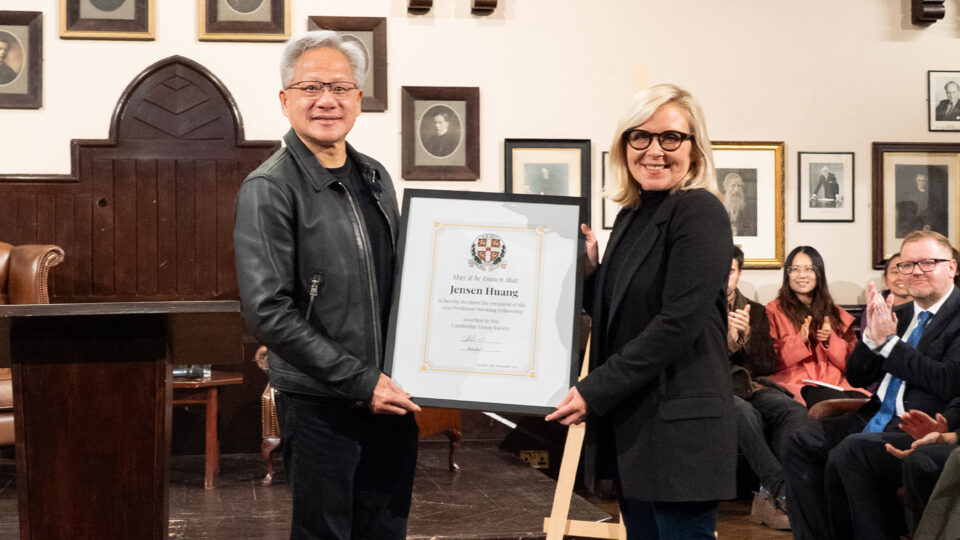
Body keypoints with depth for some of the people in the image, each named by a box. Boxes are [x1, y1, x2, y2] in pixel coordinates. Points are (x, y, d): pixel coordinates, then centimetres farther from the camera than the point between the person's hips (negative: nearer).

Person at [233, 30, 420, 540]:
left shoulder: (376, 178, 10)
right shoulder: (269, 189, -11)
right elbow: (268, 312, -18)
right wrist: (360, 382, -18)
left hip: (390, 399, 6)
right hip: (320, 406, -6)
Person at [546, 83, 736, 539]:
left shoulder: (700, 212, -11)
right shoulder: (632, 215, 14)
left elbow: (678, 324, -19)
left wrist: (594, 392, -17)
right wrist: (589, 268, 3)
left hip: (679, 431, -8)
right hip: (630, 429, 8)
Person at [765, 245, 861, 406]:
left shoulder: (837, 313, 23)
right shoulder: (774, 311, 12)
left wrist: (830, 339, -3)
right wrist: (800, 340, -11)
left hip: (835, 383, 4)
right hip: (795, 385, -3)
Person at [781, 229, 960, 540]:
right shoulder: (898, 314, 17)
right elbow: (857, 377, 15)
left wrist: (889, 341, -12)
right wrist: (872, 336, -5)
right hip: (878, 418, 8)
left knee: (847, 454, -29)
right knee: (800, 441, -10)